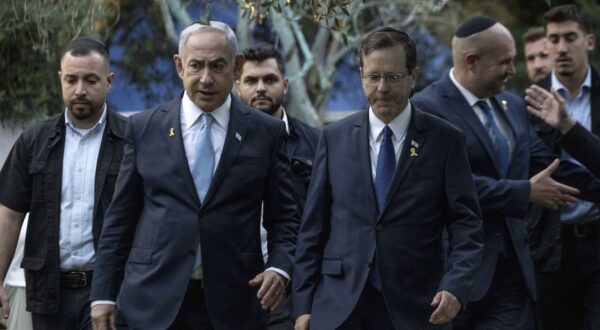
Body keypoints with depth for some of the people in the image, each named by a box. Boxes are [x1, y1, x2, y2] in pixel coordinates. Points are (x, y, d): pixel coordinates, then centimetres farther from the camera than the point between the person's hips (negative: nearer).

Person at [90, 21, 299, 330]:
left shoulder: (267, 132, 4)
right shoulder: (144, 128, 6)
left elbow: (283, 217, 8)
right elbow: (120, 217, 7)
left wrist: (279, 267, -11)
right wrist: (104, 293, 3)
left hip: (233, 303, 0)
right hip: (155, 302, 0)